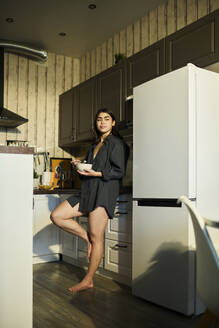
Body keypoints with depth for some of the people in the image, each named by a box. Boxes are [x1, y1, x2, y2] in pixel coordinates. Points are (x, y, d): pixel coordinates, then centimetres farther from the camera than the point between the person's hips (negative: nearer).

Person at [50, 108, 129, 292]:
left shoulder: (116, 143, -3)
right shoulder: (95, 145, 22)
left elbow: (119, 171, -10)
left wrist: (96, 173, -18)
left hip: (104, 192, -8)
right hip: (88, 192, 9)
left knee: (97, 238, -4)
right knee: (56, 216, 0)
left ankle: (89, 280, 8)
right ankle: (87, 237, 11)